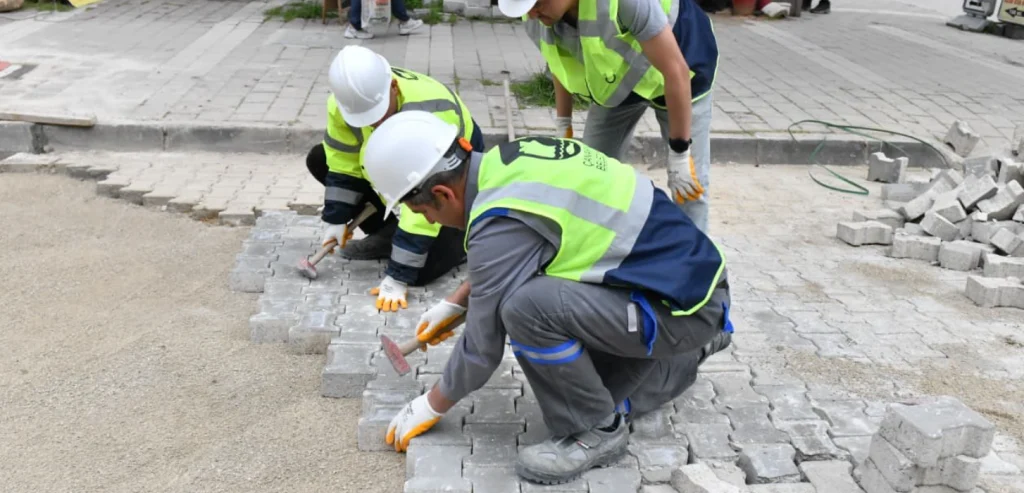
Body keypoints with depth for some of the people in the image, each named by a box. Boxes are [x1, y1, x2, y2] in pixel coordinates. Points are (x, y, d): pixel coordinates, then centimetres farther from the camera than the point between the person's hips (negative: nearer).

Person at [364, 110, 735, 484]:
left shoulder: (504, 225, -24)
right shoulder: (511, 161, 1)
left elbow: (482, 345, -13)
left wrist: (429, 408, 3)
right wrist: (454, 304, 27)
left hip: (685, 305, -9)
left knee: (524, 307, -25)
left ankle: (595, 432, -4)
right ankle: (689, 348, 36)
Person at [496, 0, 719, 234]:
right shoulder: (536, 21, -23)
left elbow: (676, 71, -34)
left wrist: (680, 154, -28)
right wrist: (563, 125, 7)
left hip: (672, 72, -5)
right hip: (615, 82, 5)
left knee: (689, 181, -7)